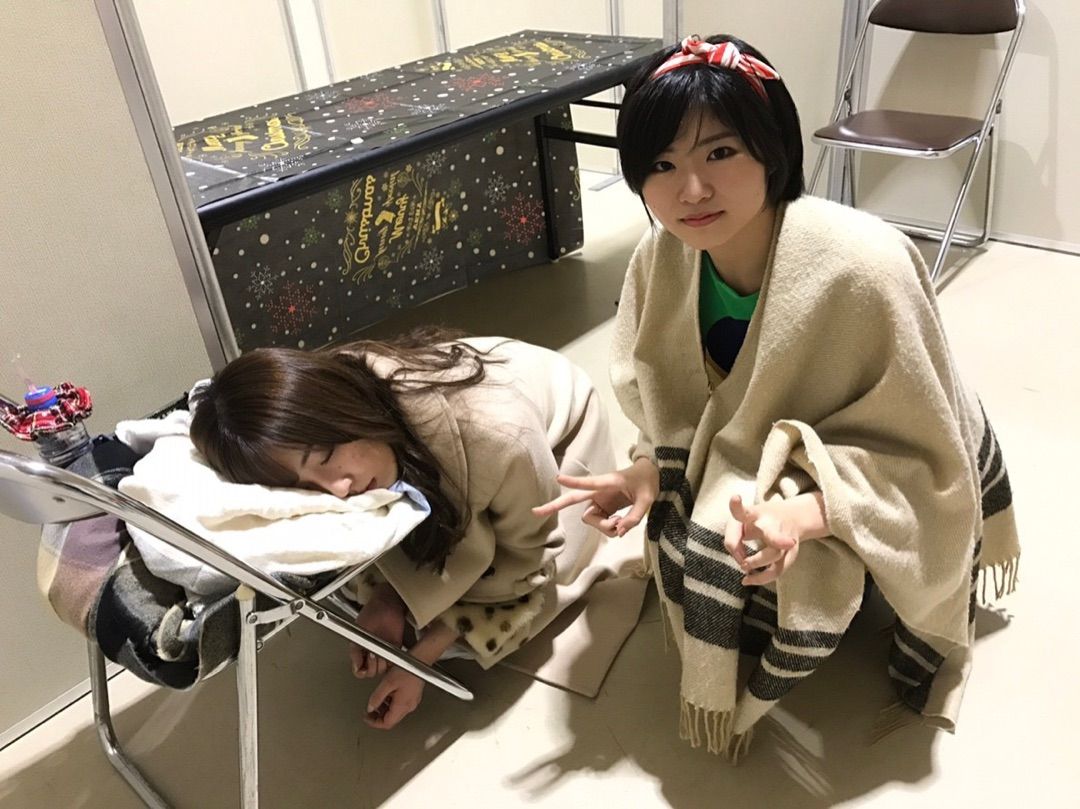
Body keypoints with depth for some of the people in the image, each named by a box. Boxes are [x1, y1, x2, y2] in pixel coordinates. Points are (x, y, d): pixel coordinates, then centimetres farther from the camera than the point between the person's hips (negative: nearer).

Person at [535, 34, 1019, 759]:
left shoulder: (863, 266, -34)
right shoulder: (663, 260, -17)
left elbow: (920, 456, -24)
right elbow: (682, 404, -1)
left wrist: (803, 516, -40)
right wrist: (650, 473, -21)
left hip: (896, 484, -4)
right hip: (770, 463, 5)